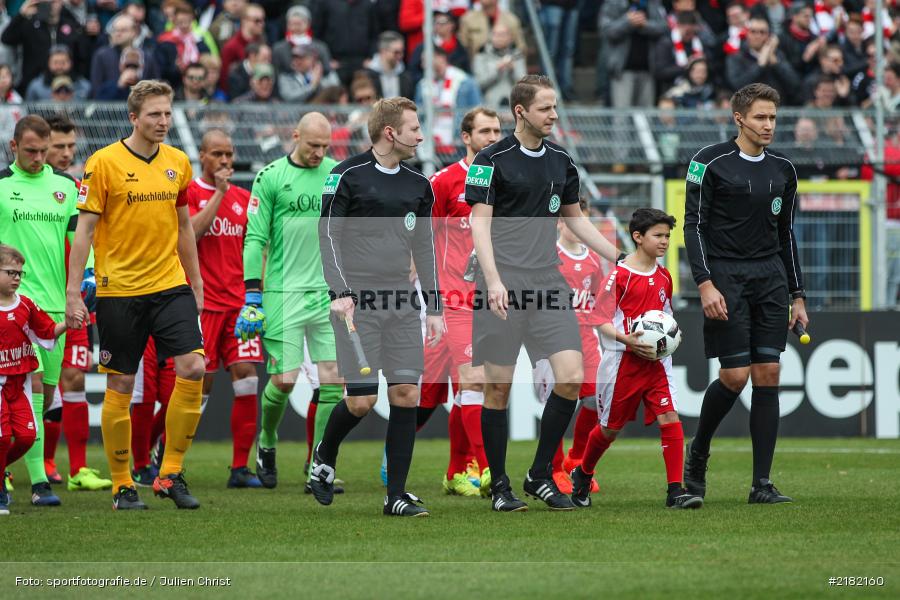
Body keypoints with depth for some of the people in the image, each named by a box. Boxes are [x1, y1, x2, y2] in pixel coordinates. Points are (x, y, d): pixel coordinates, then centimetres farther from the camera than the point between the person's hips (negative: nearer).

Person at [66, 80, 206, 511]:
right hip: (119, 290, -4)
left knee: (193, 368, -12)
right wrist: (73, 291, -10)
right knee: (120, 386, 1)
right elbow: (85, 228, -6)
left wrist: (196, 282, 19)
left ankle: (170, 474, -1)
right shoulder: (104, 163, -7)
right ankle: (122, 486, 12)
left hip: (170, 285, 4)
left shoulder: (178, 162, 8)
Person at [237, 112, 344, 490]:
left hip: (328, 292, 3)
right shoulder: (271, 176, -1)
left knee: (334, 380, -4)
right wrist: (252, 296, -7)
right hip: (283, 292, -3)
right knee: (284, 380, -6)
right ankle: (266, 444, 23)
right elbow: (255, 238, -2)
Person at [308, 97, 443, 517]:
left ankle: (397, 495, 1)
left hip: (402, 305, 5)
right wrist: (339, 292, -15)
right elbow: (327, 234, -5)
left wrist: (434, 308, 14)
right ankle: (324, 458, 23)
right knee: (361, 400, -7)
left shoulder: (418, 185, 12)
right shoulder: (347, 176, -4)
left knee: (407, 394, -4)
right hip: (358, 303, -5)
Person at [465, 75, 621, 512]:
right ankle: (499, 486, 10)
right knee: (499, 386, -1)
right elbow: (479, 222, -9)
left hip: (548, 285, 5)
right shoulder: (492, 160, -4)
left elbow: (574, 218, 24)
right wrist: (493, 280, -21)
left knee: (571, 377, -7)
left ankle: (540, 475, 6)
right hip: (504, 289, -5)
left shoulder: (561, 161, 13)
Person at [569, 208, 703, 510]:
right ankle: (583, 475, 37)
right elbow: (603, 320, -12)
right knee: (610, 427, 10)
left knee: (670, 418, -13)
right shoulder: (620, 275, -10)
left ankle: (676, 491, -13)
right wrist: (627, 339, -27)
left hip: (655, 361, 4)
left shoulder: (663, 276, 8)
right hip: (622, 361, -4)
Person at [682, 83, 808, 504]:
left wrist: (797, 297, 16)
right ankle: (697, 454, 17)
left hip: (770, 278, 5)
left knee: (768, 375, -2)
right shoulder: (710, 162, -4)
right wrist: (705, 283, -16)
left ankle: (762, 484, -1)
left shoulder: (782, 170, 12)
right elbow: (694, 225, -6)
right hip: (725, 276, -5)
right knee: (734, 375, -10)